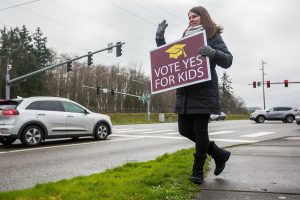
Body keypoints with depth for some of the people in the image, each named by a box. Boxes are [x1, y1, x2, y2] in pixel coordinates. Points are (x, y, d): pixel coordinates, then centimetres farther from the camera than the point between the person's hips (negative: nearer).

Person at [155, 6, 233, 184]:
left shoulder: (212, 36, 3)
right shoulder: (185, 39, 20)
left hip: (204, 92, -7)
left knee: (200, 130, -4)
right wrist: (160, 36, 9)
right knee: (185, 129, 7)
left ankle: (198, 171, 12)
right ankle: (219, 154, 24)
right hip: (185, 93, 7)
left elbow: (228, 60, -5)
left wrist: (212, 53, -25)